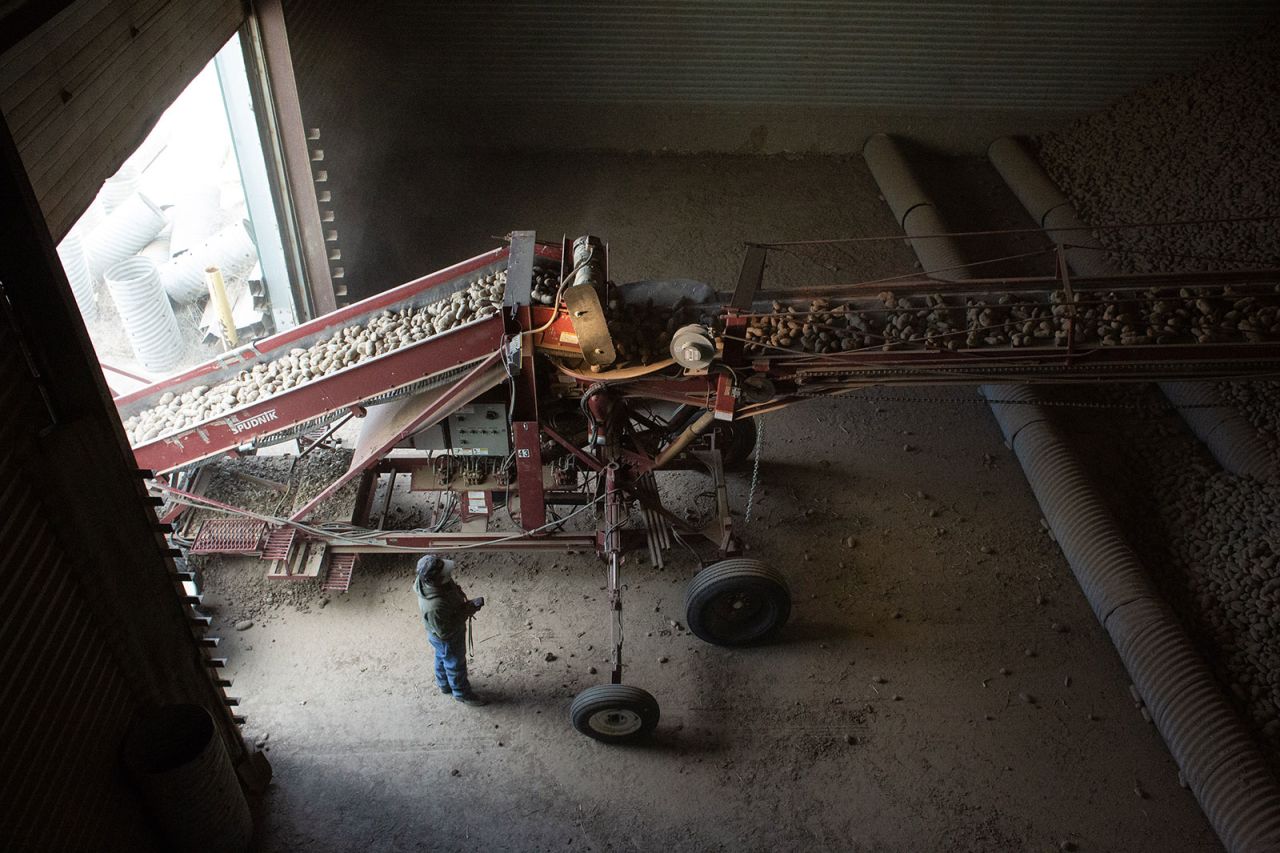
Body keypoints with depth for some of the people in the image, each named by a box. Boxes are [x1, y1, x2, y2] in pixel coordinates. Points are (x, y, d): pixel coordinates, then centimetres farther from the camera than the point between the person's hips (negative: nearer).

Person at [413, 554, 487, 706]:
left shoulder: (428, 580, -23)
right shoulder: (434, 607, -47)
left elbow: (452, 586, 1)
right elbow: (444, 632, -32)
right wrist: (466, 612, -31)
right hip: (448, 640, -7)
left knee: (442, 658, 33)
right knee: (455, 664, 21)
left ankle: (444, 684, 60)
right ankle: (462, 693, 49)